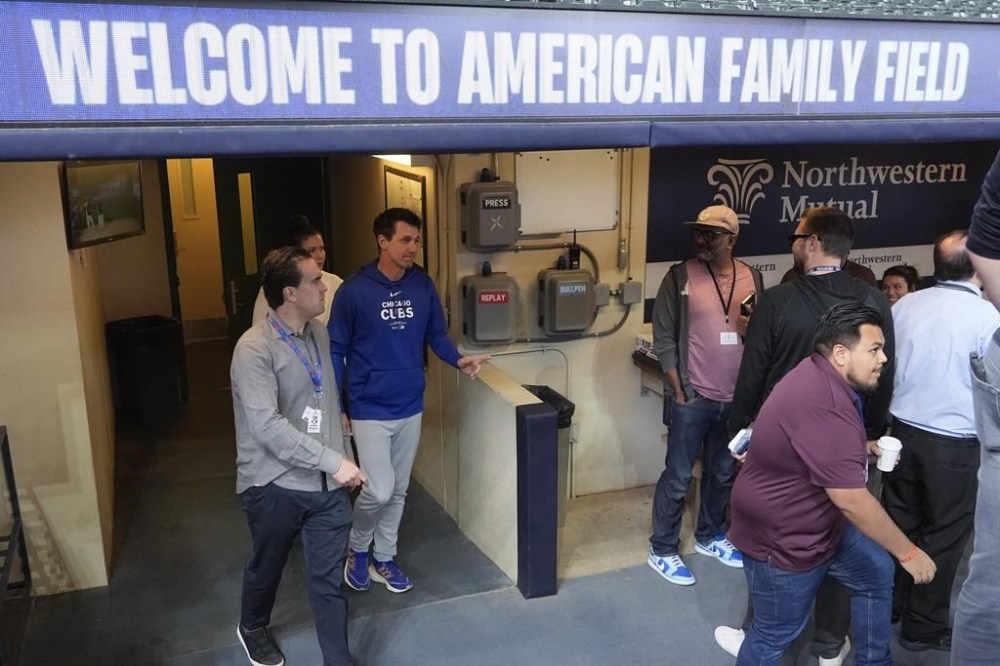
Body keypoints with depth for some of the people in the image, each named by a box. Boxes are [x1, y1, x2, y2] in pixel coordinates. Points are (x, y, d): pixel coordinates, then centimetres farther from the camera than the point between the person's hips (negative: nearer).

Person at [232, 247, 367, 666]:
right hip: (275, 485, -4)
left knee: (329, 578, 10)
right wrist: (333, 461, -30)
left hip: (326, 483, 5)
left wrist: (341, 460, 17)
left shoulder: (318, 334, 3)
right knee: (267, 567, 20)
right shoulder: (254, 349, -20)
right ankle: (252, 629, 49)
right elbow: (267, 426, -29)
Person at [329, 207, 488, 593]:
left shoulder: (423, 286, -2)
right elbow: (336, 350, -6)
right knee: (379, 490, -6)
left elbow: (436, 335, 9)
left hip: (410, 407, 4)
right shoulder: (354, 291, -13)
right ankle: (357, 549, 23)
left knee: (398, 491, 14)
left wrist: (458, 360, -12)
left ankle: (384, 559, 33)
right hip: (369, 410, -4)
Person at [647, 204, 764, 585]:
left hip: (737, 397, 5)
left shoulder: (752, 278, 3)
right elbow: (664, 339, -8)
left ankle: (710, 537, 37)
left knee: (723, 472, 18)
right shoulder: (680, 277, -9)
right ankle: (662, 550, 17)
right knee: (678, 476, 3)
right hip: (692, 397, -4)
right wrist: (679, 391, -11)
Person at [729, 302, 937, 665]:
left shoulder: (822, 377, 1)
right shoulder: (823, 403, -33)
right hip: (782, 539, -10)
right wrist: (908, 552, -19)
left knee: (876, 574, 21)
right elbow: (851, 499, -30)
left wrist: (866, 447, 9)